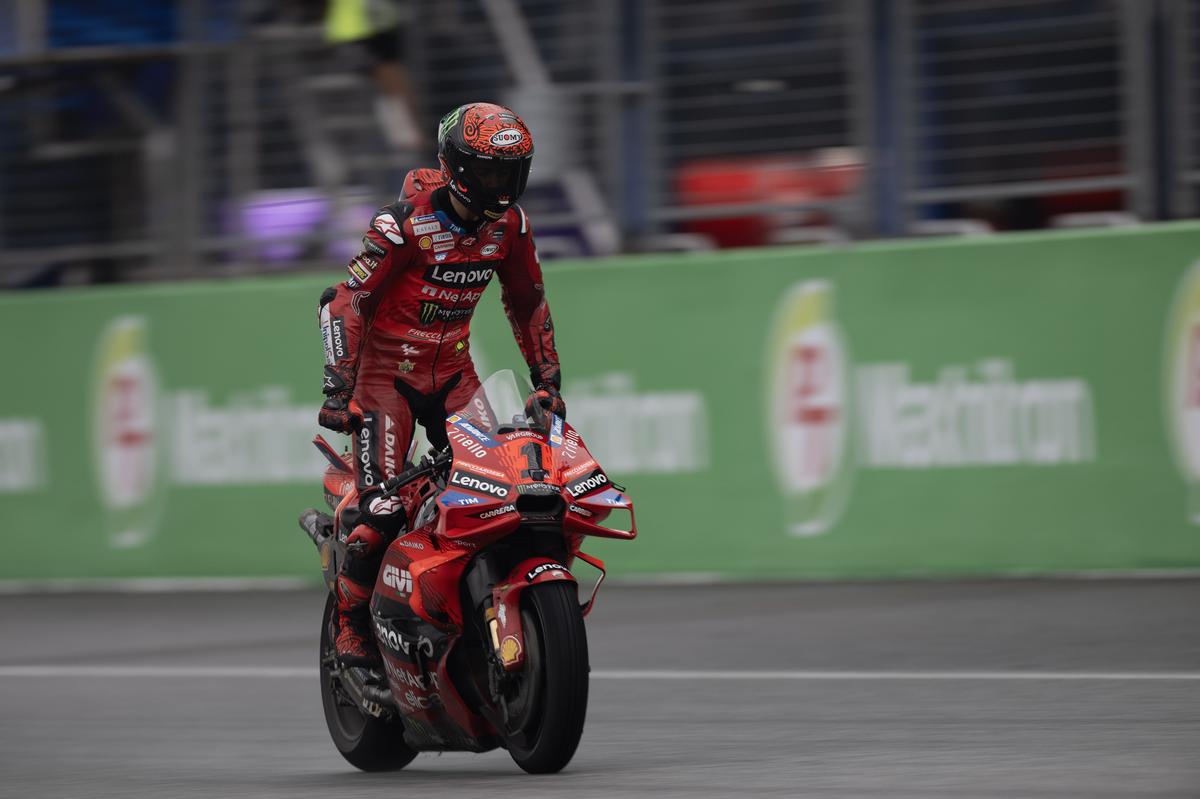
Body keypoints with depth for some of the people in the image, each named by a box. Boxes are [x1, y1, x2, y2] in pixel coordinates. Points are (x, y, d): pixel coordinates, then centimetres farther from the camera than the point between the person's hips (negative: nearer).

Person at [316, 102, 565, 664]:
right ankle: (351, 621, 1)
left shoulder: (510, 226, -2)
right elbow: (347, 301, -17)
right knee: (384, 507, -16)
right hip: (386, 371, -5)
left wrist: (547, 381, 12)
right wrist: (338, 391, -20)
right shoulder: (405, 222, -19)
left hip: (454, 372, 6)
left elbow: (528, 303, 14)